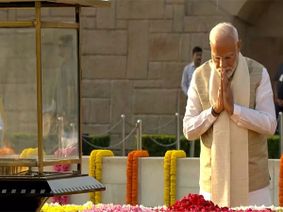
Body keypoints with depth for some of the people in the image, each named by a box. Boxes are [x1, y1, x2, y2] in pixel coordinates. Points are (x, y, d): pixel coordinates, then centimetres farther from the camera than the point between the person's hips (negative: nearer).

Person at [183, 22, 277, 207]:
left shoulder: (258, 73, -3)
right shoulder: (200, 77, 1)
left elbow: (270, 125, -9)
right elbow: (189, 130, 0)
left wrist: (233, 108, -19)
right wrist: (215, 109, -15)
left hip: (252, 180, -1)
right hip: (214, 181, 1)